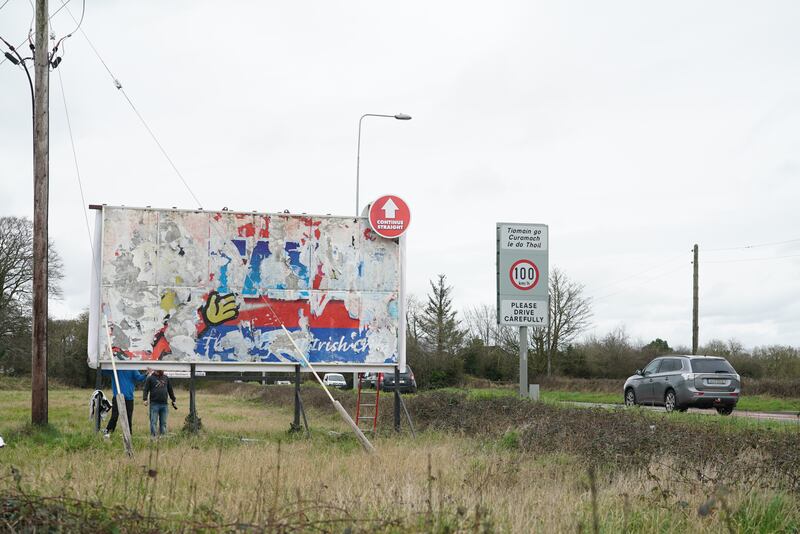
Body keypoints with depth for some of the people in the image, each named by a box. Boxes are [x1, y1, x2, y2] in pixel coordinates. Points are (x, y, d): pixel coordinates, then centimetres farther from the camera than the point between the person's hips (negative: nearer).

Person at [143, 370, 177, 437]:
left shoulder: (166, 378, 14)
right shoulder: (150, 378, 2)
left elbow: (170, 390, 21)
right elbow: (146, 389, -2)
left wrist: (173, 400, 19)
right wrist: (145, 399, -15)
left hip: (164, 404, 4)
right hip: (154, 404, -4)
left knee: (163, 423, 5)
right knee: (153, 422, -4)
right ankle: (153, 436, -3)